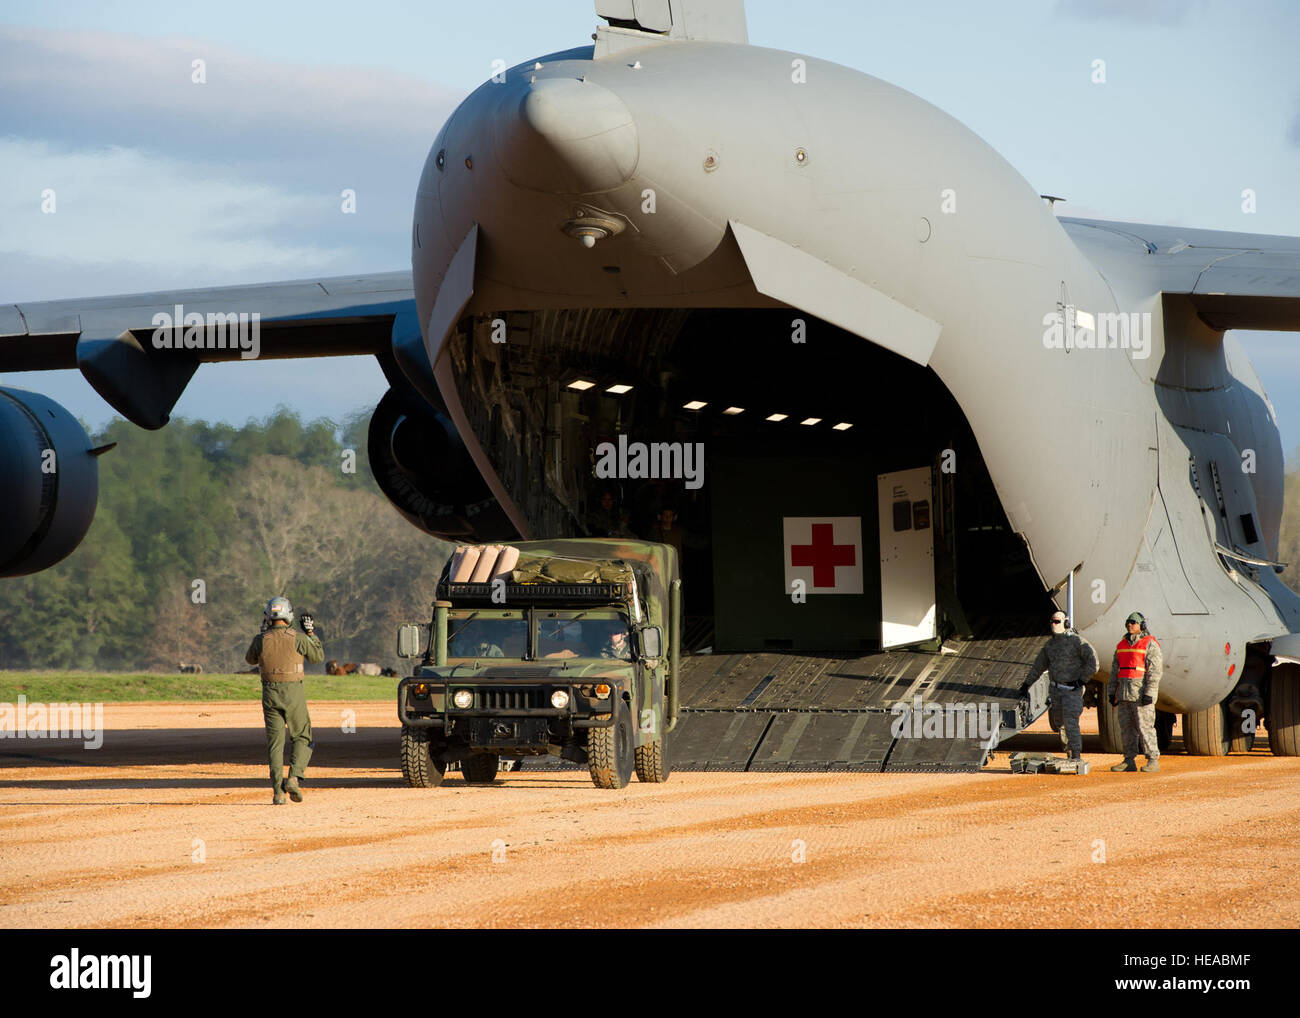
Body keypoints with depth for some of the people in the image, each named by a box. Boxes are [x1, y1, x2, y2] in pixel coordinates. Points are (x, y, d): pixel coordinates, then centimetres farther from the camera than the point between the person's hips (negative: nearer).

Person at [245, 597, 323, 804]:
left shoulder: (260, 640, -4)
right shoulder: (297, 639, -8)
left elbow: (250, 659, 18)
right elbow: (318, 657, 8)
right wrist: (311, 633, 15)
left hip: (270, 694, 2)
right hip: (293, 693, -2)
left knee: (274, 743, 6)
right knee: (302, 739, 12)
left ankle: (277, 791, -1)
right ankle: (294, 777, -9)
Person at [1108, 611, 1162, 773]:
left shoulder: (1150, 644, -5)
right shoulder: (1122, 644, 16)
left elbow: (1155, 670, -10)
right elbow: (1115, 670, 19)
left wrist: (1149, 693, -17)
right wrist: (1112, 692, 13)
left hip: (1142, 693, -7)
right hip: (1124, 692, 7)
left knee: (1145, 727, -9)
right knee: (1126, 727, 6)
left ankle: (1153, 760, -5)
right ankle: (1129, 761, 10)